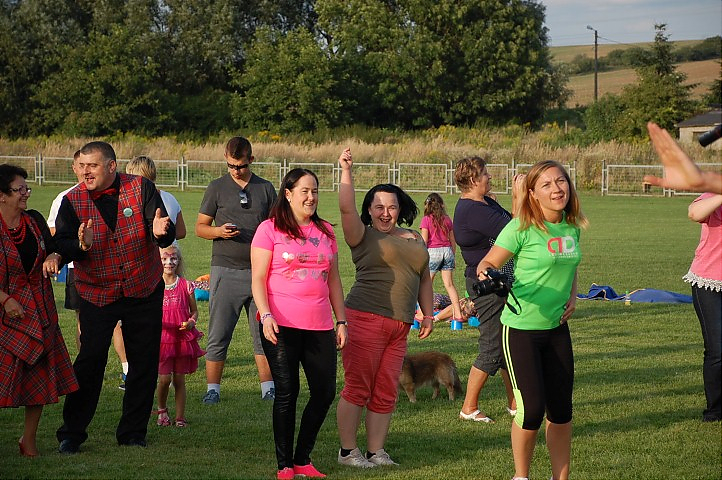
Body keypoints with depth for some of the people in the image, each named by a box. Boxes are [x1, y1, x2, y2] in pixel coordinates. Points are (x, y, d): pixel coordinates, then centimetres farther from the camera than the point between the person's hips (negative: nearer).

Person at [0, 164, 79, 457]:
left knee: (41, 375, 7)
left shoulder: (35, 221, 5)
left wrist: (54, 257, -9)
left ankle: (29, 440, 19)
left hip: (39, 310, 6)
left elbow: (54, 249, 14)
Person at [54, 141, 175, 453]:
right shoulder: (73, 201, -6)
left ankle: (133, 433, 21)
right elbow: (61, 245, -14)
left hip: (145, 291, 1)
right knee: (90, 361, -8)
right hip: (97, 294, -1)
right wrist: (80, 245, -35)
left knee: (144, 364, 6)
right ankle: (71, 434, 3)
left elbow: (166, 235, -15)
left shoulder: (140, 188, -8)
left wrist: (160, 232, -39)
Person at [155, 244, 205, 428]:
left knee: (179, 379, 5)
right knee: (164, 378, -7)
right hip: (162, 337, -1)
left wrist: (191, 322, -9)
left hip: (183, 337, 1)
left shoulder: (185, 285, 2)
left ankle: (180, 418, 12)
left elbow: (194, 311, 11)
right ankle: (162, 410, 18)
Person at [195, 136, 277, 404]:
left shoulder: (266, 189, 10)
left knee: (264, 332, 3)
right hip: (225, 269, -1)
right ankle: (212, 389, 4)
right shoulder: (217, 188, 5)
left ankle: (268, 388, 9)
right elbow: (200, 227, 7)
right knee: (218, 334, -2)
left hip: (259, 271, 2)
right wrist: (219, 231, -14)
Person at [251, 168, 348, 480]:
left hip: (319, 325, 5)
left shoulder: (325, 231, 14)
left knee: (325, 391, 1)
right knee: (287, 392, -3)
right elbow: (258, 279, -4)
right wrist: (266, 316, -16)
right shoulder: (270, 230, -1)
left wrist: (341, 320, 12)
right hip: (281, 325, -5)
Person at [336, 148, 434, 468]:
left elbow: (423, 279, 26)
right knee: (358, 388, -4)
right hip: (365, 318, -6)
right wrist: (346, 172, -17)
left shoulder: (415, 240, 20)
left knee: (386, 392, 6)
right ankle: (347, 451, 3)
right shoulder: (364, 236, 3)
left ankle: (376, 452, 12)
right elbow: (346, 208, -12)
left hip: (399, 327, 6)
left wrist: (428, 315, 20)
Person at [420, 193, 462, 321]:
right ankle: (458, 314, 2)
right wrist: (453, 257, 22)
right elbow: (453, 241, 12)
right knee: (449, 284, 5)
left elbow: (424, 241, -8)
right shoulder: (447, 219, 8)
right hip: (447, 251, 4)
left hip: (433, 252, -4)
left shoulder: (426, 220, -5)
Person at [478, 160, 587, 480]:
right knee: (532, 409, -7)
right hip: (521, 329, -6)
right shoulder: (522, 228, -15)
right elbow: (487, 264, -12)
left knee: (561, 410, 8)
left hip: (557, 327, 6)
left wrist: (572, 296, 6)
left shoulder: (572, 227, 3)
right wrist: (486, 274, -34)